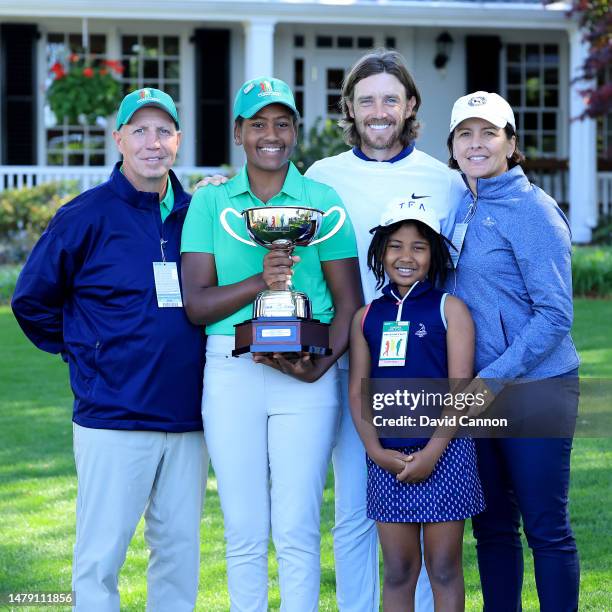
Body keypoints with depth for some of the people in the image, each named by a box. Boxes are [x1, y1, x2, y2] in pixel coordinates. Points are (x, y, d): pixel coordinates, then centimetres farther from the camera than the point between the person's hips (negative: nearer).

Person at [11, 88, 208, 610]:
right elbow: (31, 300, 1)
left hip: (186, 416, 4)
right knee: (101, 555, 0)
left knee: (180, 551, 10)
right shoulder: (87, 216, -5)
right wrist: (83, 355, 1)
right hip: (112, 418, -4)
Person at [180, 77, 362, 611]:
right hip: (231, 372, 1)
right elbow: (196, 303, 0)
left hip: (306, 378, -1)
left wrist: (320, 365, -12)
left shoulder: (322, 200, 6)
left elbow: (349, 303, 4)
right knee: (245, 531, 4)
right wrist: (260, 282, -16)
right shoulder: (210, 202, 8)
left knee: (297, 528, -2)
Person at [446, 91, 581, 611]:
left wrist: (495, 378, -19)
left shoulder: (533, 210, -11)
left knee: (546, 527, -1)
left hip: (533, 388, -7)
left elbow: (555, 315, -15)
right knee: (492, 524, 12)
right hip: (477, 392, 7)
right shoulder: (460, 208, 11)